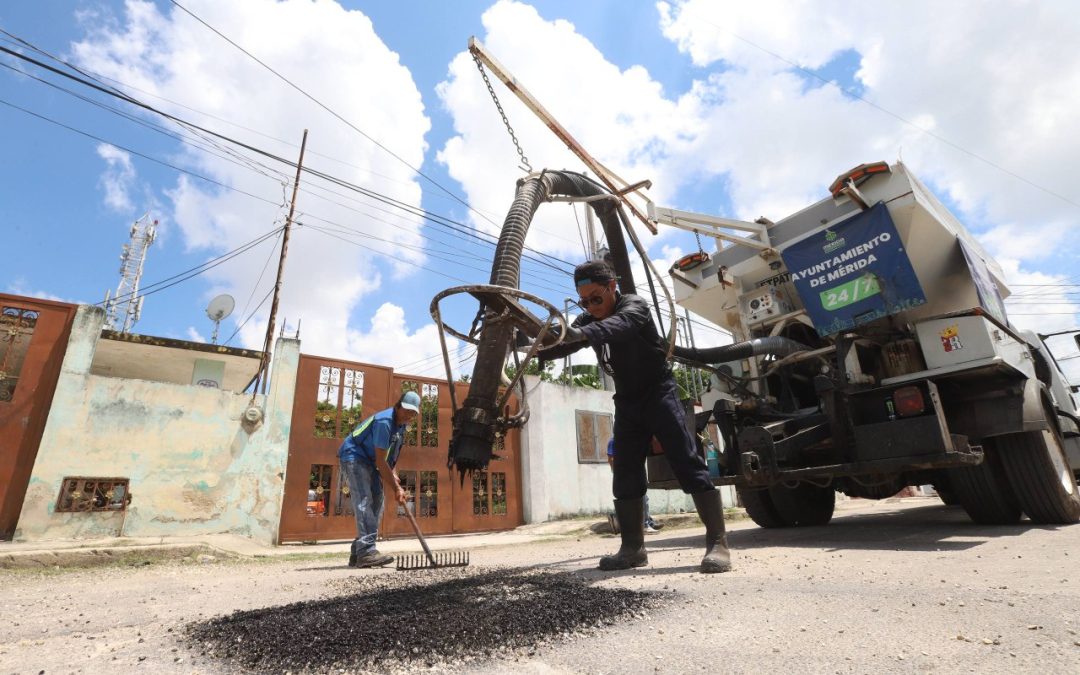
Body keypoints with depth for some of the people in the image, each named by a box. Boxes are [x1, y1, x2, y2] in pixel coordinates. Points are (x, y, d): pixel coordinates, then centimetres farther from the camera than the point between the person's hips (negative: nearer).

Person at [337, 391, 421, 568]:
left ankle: (357, 553, 10)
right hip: (353, 456, -10)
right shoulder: (384, 421, -26)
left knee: (376, 504, 5)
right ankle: (366, 552, -24)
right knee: (364, 501, -21)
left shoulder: (401, 424, 3)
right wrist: (396, 489, -24)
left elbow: (389, 456, 14)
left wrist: (392, 474, -2)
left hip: (369, 462, 10)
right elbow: (380, 461, -27)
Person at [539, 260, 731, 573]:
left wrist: (581, 333, -59)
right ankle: (633, 547, 10)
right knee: (625, 476, 2)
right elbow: (563, 344, -7)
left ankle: (717, 542, -5)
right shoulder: (588, 320, 5)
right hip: (627, 402, 6)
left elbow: (619, 325, -39)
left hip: (659, 393, -6)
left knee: (689, 465, -11)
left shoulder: (633, 305, -15)